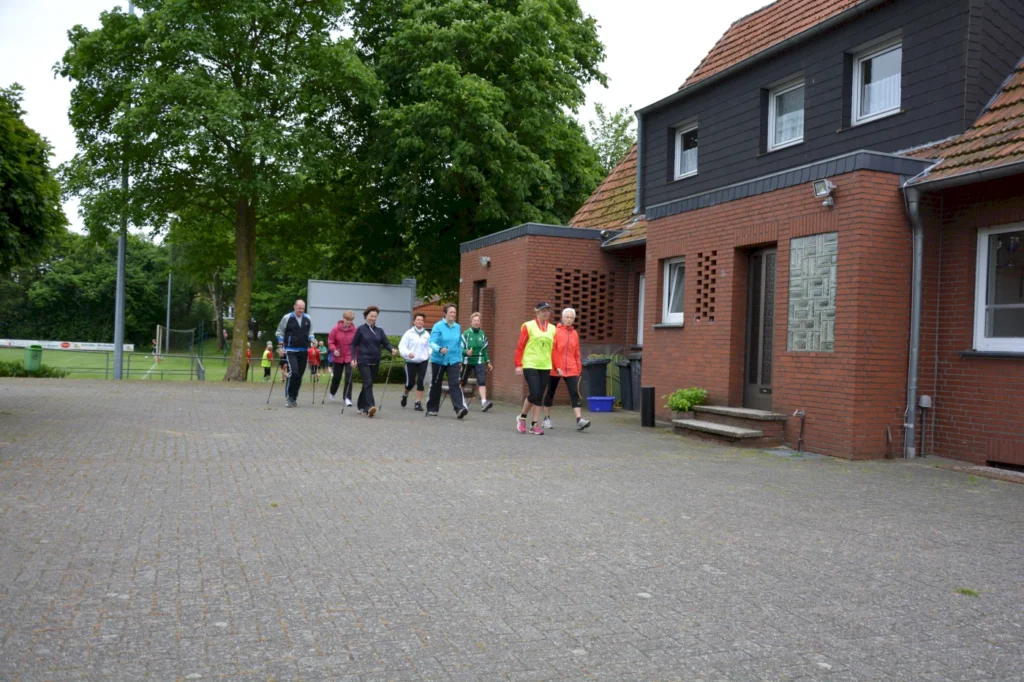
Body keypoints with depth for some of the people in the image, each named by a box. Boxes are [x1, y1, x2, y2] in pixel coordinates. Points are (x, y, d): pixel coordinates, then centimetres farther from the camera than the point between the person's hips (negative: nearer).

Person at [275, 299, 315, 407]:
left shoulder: (308, 319, 6)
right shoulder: (287, 318, -4)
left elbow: (310, 333, 17)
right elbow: (280, 332, 3)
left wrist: (312, 340, -4)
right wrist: (280, 346, -5)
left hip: (304, 351, 5)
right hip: (291, 351, -4)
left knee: (299, 375, 8)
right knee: (293, 373, -18)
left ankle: (294, 397, 19)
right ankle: (288, 397, -6)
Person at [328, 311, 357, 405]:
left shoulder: (354, 330, -8)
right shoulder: (336, 329, -8)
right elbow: (330, 341, -1)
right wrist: (334, 350, -17)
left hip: (349, 357, -1)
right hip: (338, 357, 1)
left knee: (349, 377, -10)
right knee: (337, 377, 14)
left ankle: (347, 398, -5)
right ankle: (332, 393, 41)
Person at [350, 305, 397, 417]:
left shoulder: (379, 330, 9)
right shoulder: (361, 329, -1)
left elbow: (386, 343, 2)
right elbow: (353, 344, 1)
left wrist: (392, 349, -19)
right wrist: (353, 358, -10)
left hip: (375, 362, 5)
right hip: (363, 361, -5)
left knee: (368, 384, 12)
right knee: (368, 383, -17)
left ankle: (361, 406, 24)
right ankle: (370, 406, -27)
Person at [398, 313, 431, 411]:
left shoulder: (427, 334, 6)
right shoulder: (409, 333, -4)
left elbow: (429, 347, 14)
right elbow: (402, 347, -7)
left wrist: (431, 354, -5)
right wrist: (408, 353, -25)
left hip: (423, 361, 2)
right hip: (411, 361, -2)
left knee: (420, 381, -6)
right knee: (410, 382, 2)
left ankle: (418, 403, 0)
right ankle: (405, 395, 36)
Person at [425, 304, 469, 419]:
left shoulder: (458, 327, 7)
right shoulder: (438, 326, -6)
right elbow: (432, 342, -15)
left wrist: (460, 361, 13)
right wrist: (440, 349, -35)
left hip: (453, 361, 2)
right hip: (438, 360, -2)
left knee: (455, 384, -13)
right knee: (435, 384, 9)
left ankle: (460, 408, -24)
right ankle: (432, 409, 24)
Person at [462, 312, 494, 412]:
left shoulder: (482, 334, 7)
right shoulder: (466, 333, -5)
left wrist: (488, 362, 14)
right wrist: (466, 352, -26)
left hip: (479, 361, 2)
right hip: (467, 361, -2)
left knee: (482, 381, -14)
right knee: (462, 381, 9)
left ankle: (484, 402, -24)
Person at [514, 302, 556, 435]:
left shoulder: (552, 328, 10)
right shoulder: (528, 326, -2)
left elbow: (554, 349, 14)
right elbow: (520, 346, -3)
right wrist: (518, 365, -8)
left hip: (545, 367, 5)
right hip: (530, 365, -4)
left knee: (540, 396, 5)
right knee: (534, 394, -13)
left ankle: (534, 425, 13)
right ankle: (522, 417, 12)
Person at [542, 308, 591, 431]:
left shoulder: (575, 333, 10)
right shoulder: (555, 331, -5)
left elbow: (576, 353, 16)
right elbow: (552, 350, -9)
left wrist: (579, 368, 13)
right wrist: (557, 367, -15)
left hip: (571, 369, 3)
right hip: (554, 369, -3)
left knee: (574, 393, -8)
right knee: (550, 393, 8)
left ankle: (579, 420, -15)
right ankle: (546, 419, 21)